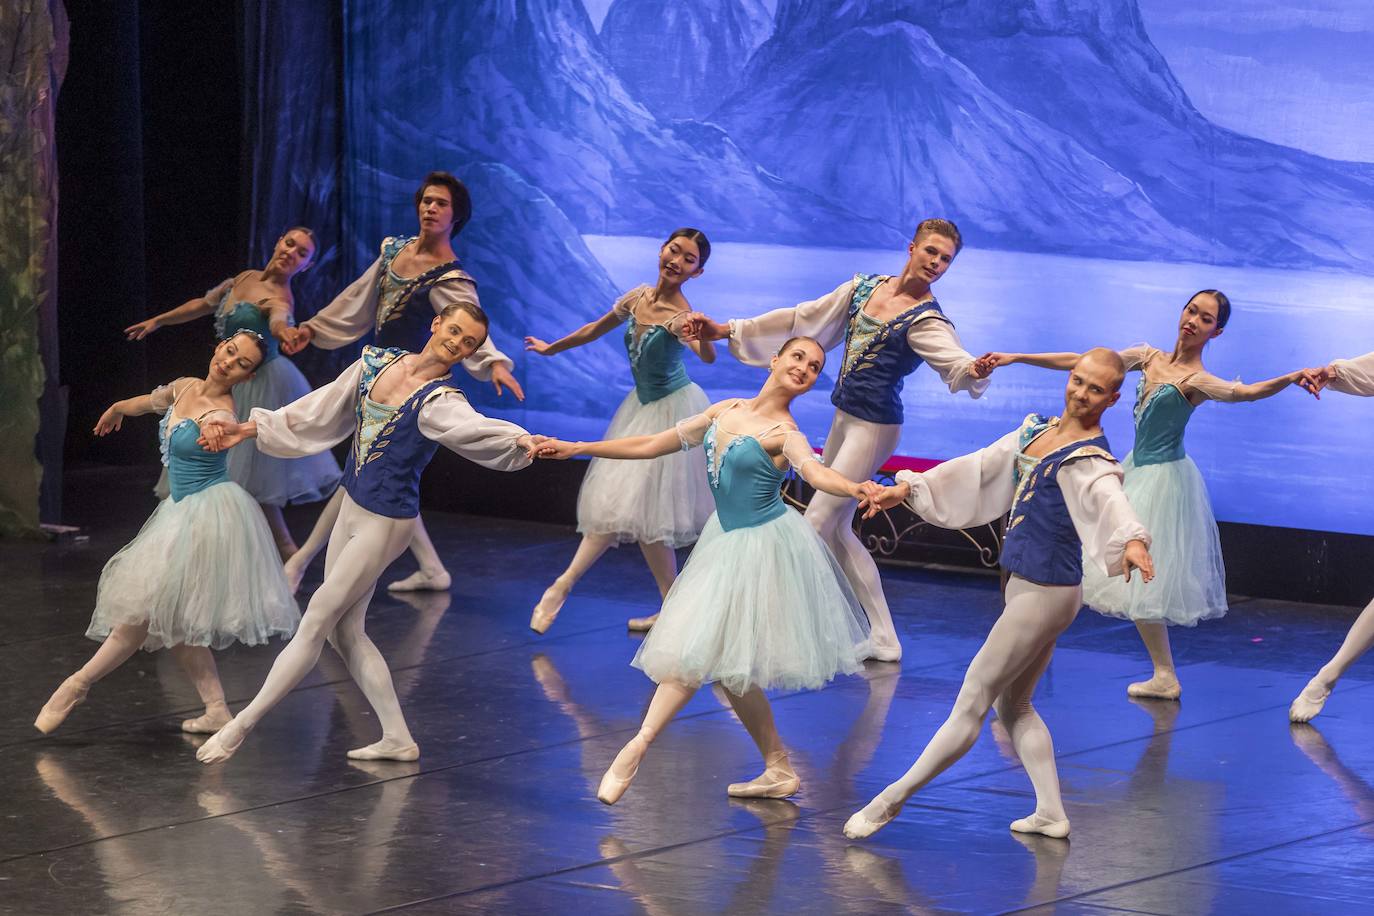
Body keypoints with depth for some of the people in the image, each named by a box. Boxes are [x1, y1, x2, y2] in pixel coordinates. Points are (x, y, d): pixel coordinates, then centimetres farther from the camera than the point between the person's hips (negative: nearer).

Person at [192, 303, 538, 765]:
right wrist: (249, 429, 13)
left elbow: (475, 430, -38)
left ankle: (240, 727, 9)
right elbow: (322, 410, 11)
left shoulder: (440, 401, -18)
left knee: (314, 626, 0)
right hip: (352, 510, 8)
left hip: (384, 524, -8)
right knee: (346, 632, 13)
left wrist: (519, 440, -60)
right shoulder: (378, 363, 2)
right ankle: (397, 739, 21)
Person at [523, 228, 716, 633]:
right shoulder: (638, 297, -3)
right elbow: (596, 329, 15)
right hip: (642, 406, 8)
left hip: (671, 410, -7)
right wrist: (550, 348, 29)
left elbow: (708, 356, -43)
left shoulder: (679, 316, -23)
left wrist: (704, 335, -66)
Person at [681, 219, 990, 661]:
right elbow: (804, 319, 11)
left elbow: (956, 363, -31)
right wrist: (728, 331, 11)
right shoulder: (864, 287, 6)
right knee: (837, 530, 12)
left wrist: (974, 370, -56)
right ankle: (883, 641, 16)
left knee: (817, 524, -8)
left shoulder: (926, 321, -14)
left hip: (874, 428, -8)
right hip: (844, 418, 8)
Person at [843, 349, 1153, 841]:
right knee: (1013, 705, 17)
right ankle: (1051, 813, 19)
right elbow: (980, 468, 16)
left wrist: (1132, 541, -58)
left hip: (1046, 593, -9)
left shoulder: (1089, 458, -17)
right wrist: (905, 490, 15)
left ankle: (890, 800, 4)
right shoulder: (1036, 430, 9)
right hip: (1024, 587, 9)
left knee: (971, 703, -1)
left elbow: (1109, 499, -37)